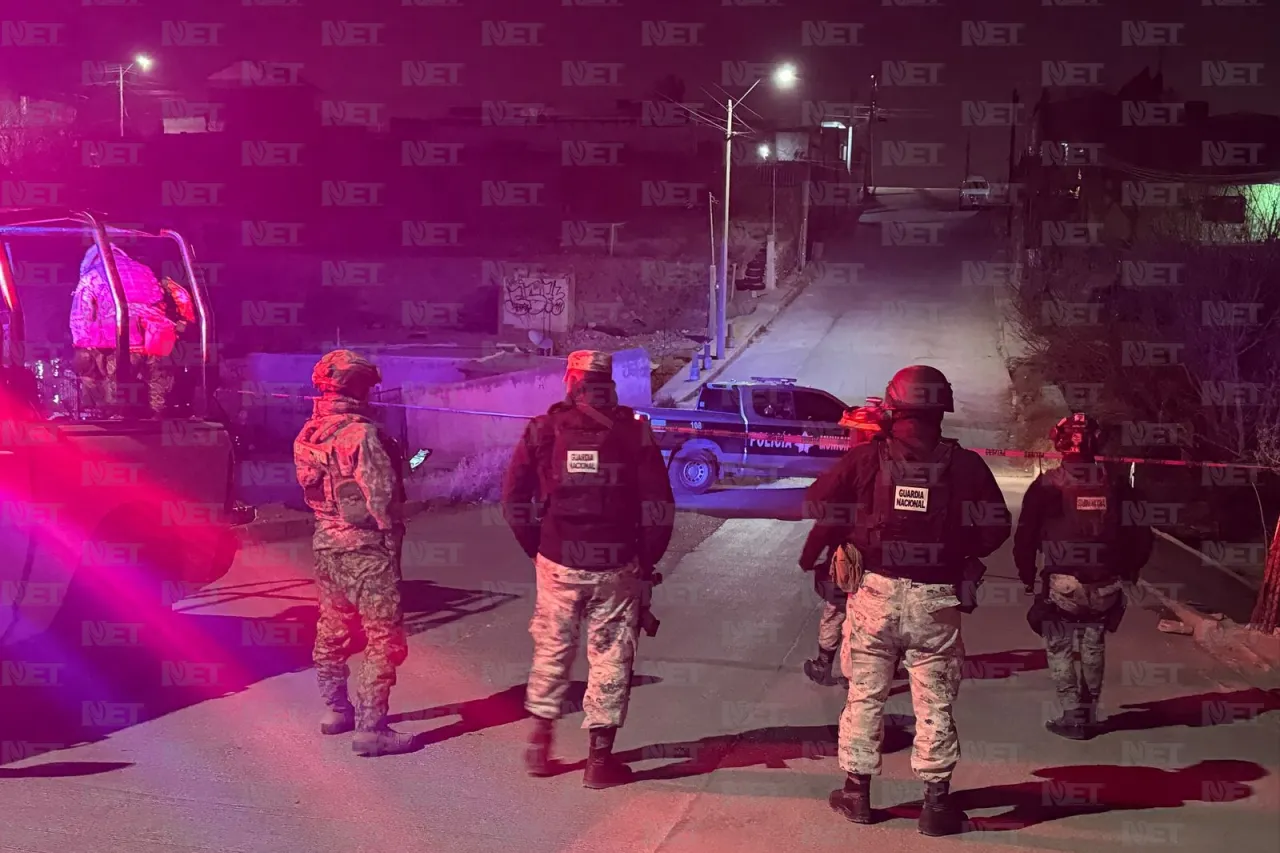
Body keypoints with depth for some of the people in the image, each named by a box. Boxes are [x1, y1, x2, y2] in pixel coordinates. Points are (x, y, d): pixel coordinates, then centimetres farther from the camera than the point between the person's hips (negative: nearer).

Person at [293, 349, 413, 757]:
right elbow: (381, 494, -19)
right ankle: (370, 728, -4)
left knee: (332, 628, 20)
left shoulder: (308, 434, 5)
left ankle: (336, 709, 33)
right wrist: (392, 531, -7)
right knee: (383, 637, -3)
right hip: (366, 547, -8)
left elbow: (310, 487, 10)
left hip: (325, 541, 9)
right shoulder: (361, 433, -19)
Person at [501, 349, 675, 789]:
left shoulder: (543, 430, -1)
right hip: (617, 568, -1)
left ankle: (539, 744, 25)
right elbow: (659, 508, -6)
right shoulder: (635, 432, -3)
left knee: (552, 650, 17)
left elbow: (514, 500, 2)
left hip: (557, 564, 1)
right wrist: (647, 559, 7)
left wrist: (535, 547, 15)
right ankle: (600, 759, 12)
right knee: (611, 657, 8)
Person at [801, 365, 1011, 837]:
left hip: (874, 593, 0)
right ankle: (936, 802, 13)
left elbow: (820, 503, -5)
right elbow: (996, 528, -1)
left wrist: (816, 550, 12)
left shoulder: (867, 457, -5)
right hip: (935, 601, 0)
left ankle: (856, 792, 21)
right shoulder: (965, 464, -4)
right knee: (935, 704, 9)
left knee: (865, 695, 13)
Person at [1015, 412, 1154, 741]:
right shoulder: (1115, 484, 1)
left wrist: (1027, 575, 10)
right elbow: (1142, 533, 6)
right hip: (1106, 585, 3)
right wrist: (1129, 569, 21)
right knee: (1093, 646, 18)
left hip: (1062, 584, -3)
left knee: (1061, 648, 9)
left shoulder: (1046, 485, -7)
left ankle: (1074, 717, 5)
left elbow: (1025, 535, -4)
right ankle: (1090, 715, 25)